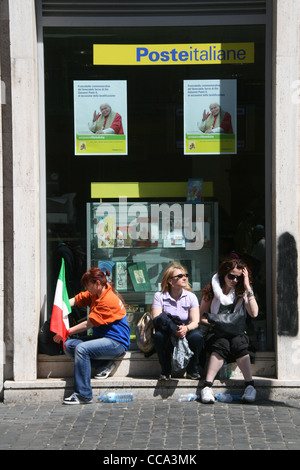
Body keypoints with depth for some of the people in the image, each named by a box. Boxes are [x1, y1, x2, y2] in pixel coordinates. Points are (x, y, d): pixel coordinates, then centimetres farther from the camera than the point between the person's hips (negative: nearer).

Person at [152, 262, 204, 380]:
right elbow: (156, 321, -13)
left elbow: (195, 322, -7)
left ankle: (192, 370, -6)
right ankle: (165, 371, -13)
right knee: (159, 334, -34)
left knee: (197, 336, -31)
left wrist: (186, 328, -32)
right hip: (168, 339, -1)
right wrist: (173, 329, -32)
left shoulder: (191, 296, 3)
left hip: (186, 335, 1)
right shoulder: (159, 296, -2)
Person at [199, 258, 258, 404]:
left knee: (238, 343, -36)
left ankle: (250, 385, -40)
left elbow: (254, 313, -8)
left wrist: (248, 288, -9)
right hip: (216, 332, -1)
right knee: (222, 344, -37)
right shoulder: (211, 290, 6)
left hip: (237, 332, 1)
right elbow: (201, 317, 8)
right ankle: (207, 386, -45)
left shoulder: (241, 291, 8)